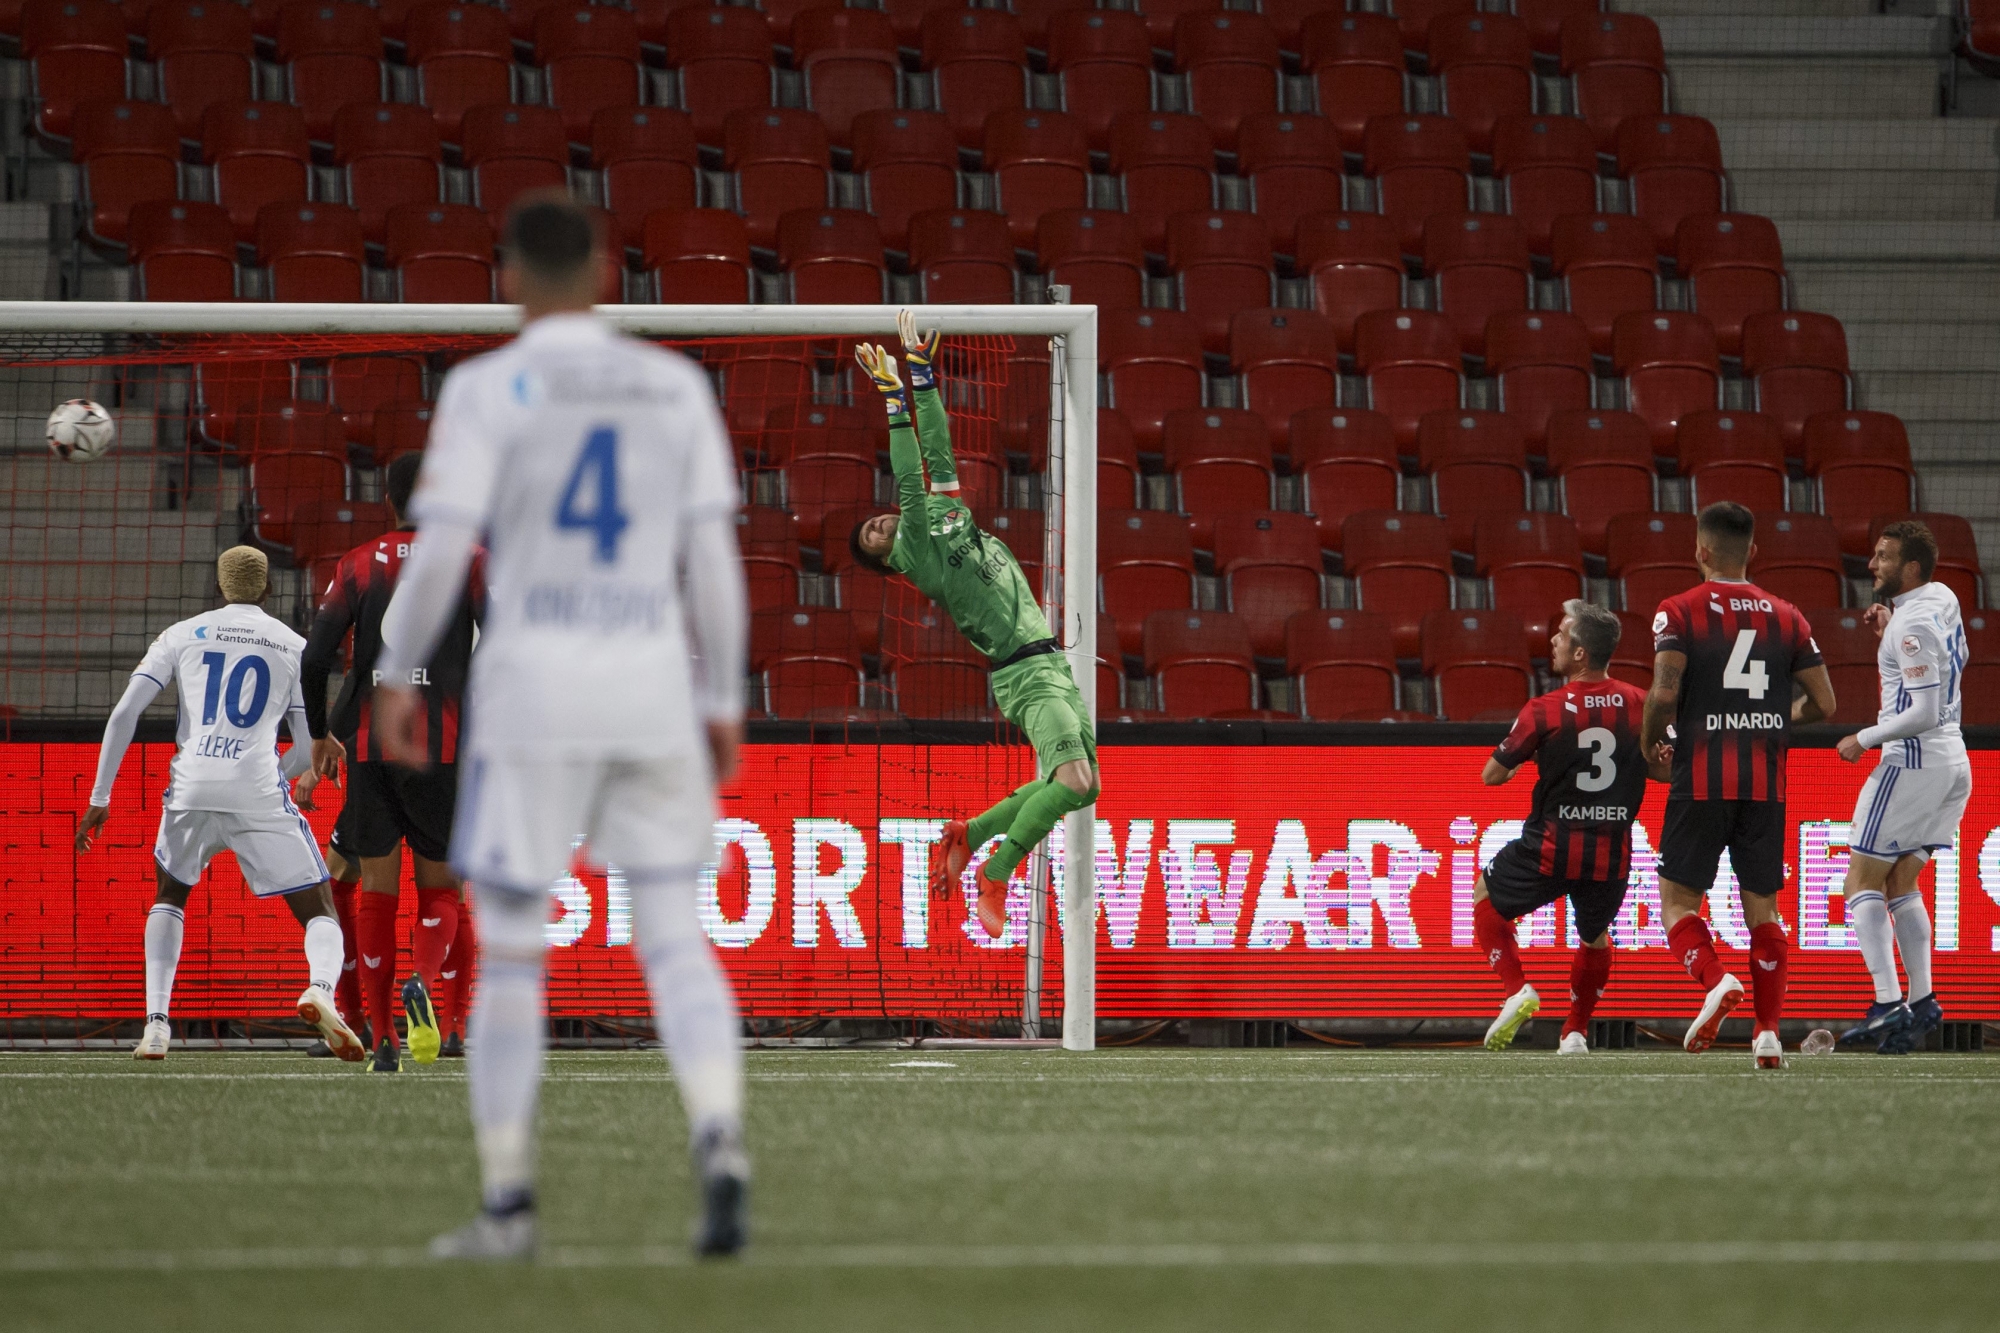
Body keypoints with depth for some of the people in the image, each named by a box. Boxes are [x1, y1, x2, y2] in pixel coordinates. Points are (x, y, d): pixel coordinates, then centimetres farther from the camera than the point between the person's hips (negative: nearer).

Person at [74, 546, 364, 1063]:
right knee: (319, 912, 7)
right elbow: (310, 750, 11)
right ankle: (320, 989, -27)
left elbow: (124, 714, 6)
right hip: (261, 795, -2)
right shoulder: (295, 647, 13)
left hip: (192, 788, 2)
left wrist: (100, 799, 9)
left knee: (170, 895, 28)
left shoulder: (182, 635, 15)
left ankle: (156, 1022, 14)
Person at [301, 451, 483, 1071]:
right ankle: (423, 982, -24)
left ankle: (383, 1042, 4)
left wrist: (320, 734, 12)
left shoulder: (357, 565, 5)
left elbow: (315, 659, -2)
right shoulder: (468, 561, 2)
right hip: (443, 747, -1)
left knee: (377, 892, 8)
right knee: (440, 892, 8)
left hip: (369, 746, 1)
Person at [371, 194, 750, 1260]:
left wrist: (395, 675, 3)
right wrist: (722, 703, 13)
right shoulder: (675, 385, 7)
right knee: (673, 938, 6)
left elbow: (440, 550, -9)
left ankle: (507, 1206, 8)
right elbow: (714, 559, 7)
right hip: (655, 684, 3)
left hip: (533, 688, -3)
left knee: (510, 951, 6)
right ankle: (719, 1142, -18)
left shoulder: (488, 388, -3)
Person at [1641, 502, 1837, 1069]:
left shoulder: (1679, 612, -3)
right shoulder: (1785, 617, 8)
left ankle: (1715, 980, -23)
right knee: (1762, 907, 10)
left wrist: (1650, 743, 4)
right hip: (1765, 783, 3)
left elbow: (1664, 694, -15)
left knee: (1677, 899, 4)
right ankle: (1768, 1031, 4)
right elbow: (1823, 703, 7)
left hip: (1701, 782, -3)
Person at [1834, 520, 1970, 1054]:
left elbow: (1925, 713, -22)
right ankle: (1922, 1001, 5)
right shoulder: (1943, 599, 10)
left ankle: (1888, 1003, -16)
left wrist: (1864, 739, -11)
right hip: (1954, 763, 9)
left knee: (1862, 882, -5)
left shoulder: (1914, 625, -18)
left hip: (1913, 761, -9)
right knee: (1900, 886, 15)